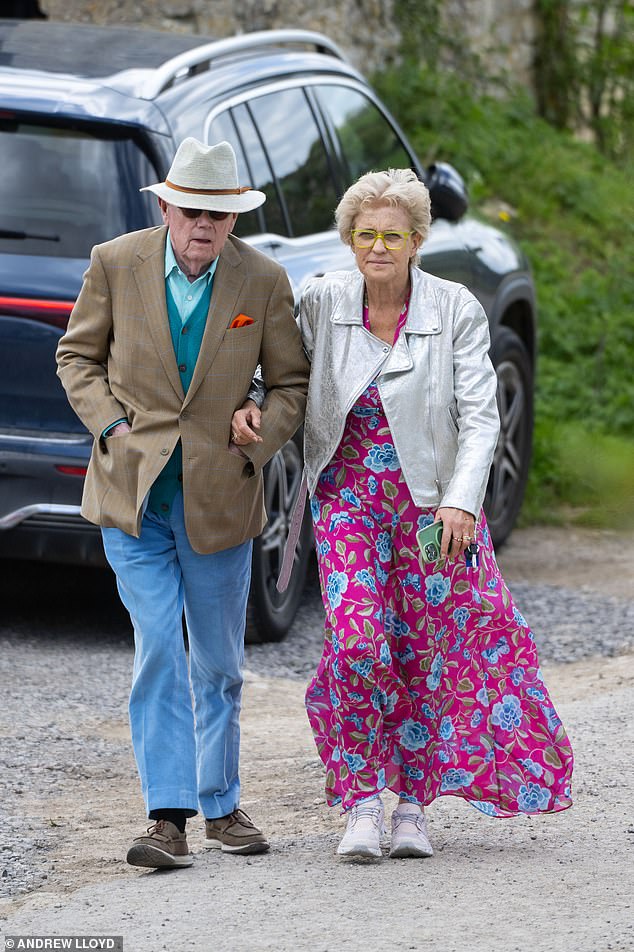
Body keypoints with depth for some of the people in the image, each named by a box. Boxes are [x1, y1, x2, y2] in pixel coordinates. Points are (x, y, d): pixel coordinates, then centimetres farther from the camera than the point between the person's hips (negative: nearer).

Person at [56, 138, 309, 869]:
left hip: (218, 498, 1)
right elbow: (77, 356, 7)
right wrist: (110, 425, -7)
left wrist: (256, 447, -7)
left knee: (219, 662, 11)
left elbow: (291, 382, 7)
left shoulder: (263, 281, -4)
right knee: (158, 649, -10)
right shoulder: (115, 264, -5)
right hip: (132, 490, -1)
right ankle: (167, 816, -10)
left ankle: (221, 806, 25)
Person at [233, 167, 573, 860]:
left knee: (429, 648, 2)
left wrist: (461, 500, -21)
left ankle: (413, 804, 14)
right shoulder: (322, 304, -2)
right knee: (356, 639, -14)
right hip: (348, 493, 1)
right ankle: (362, 802, -5)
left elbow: (479, 416, -9)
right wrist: (249, 407, -7)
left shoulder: (456, 311, -7)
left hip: (433, 500, -1)